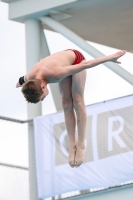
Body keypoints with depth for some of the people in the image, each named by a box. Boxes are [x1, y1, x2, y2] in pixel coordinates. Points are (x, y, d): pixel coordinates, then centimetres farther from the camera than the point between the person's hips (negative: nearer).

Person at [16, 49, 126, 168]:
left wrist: (111, 58, -32)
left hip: (76, 58, -5)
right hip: (66, 62, 5)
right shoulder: (31, 78, -27)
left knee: (77, 101, -9)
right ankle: (72, 146, -2)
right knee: (67, 104, -2)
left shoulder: (55, 74, -45)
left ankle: (81, 145, -7)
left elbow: (85, 64, -39)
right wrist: (22, 81, 26)